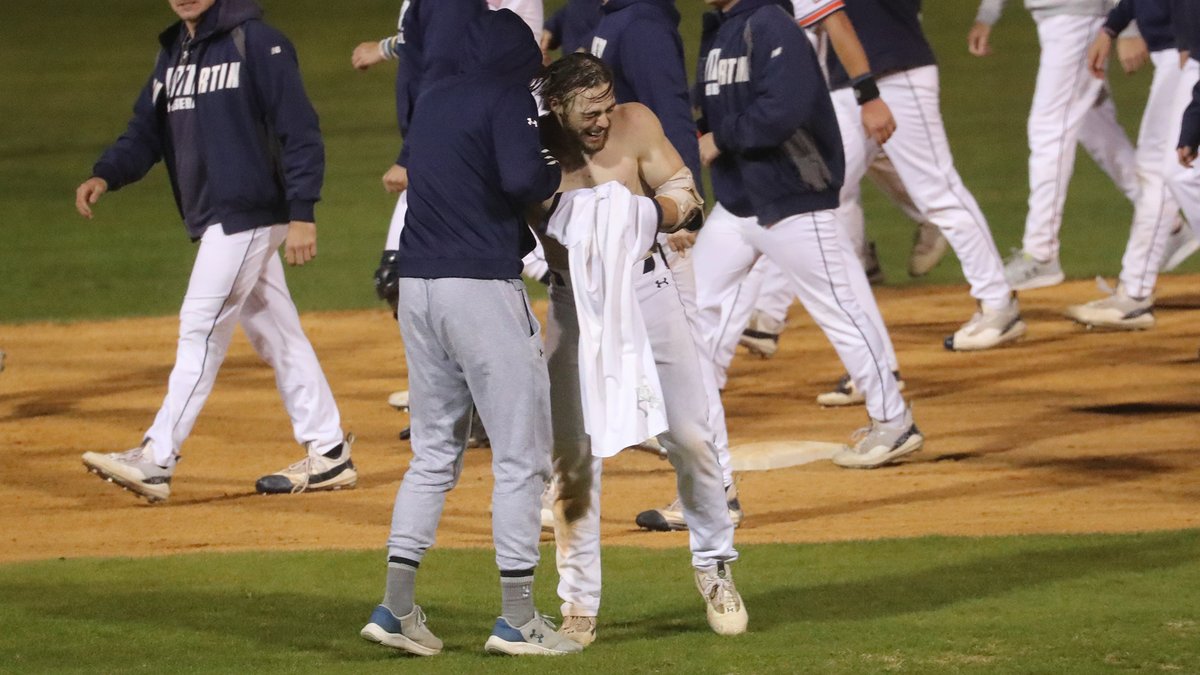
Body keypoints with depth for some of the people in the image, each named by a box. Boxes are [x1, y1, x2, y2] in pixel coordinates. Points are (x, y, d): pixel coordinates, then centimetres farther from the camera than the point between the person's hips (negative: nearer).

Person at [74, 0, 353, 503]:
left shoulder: (256, 42, -11)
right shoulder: (172, 52, 14)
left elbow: (299, 130, -14)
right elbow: (145, 131, 12)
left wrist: (301, 213, -20)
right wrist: (105, 175, -7)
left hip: (248, 212, -9)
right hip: (214, 218, 9)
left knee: (201, 329, -9)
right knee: (275, 335, 12)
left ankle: (155, 462, -10)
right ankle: (328, 453, 18)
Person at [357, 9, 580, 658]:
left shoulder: (433, 99, 16)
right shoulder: (510, 96, -7)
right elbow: (523, 180, -21)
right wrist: (558, 166, 0)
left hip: (417, 287, 7)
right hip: (483, 286, -7)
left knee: (434, 451, 14)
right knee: (521, 456, 0)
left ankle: (397, 605, 9)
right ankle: (517, 619, -1)